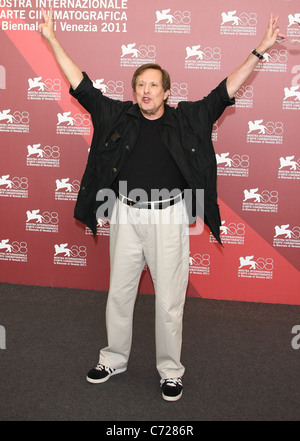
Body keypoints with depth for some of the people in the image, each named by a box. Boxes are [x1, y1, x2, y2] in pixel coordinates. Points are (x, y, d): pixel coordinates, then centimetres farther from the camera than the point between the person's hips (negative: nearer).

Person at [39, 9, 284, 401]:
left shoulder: (186, 119, 0)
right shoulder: (117, 115, 4)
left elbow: (226, 91, 1)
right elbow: (81, 85, 8)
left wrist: (259, 51, -2)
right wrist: (52, 40, 10)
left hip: (168, 218, -2)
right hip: (126, 217, 2)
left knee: (169, 300, 5)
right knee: (119, 293, 13)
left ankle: (170, 370, 24)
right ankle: (114, 358, 34)